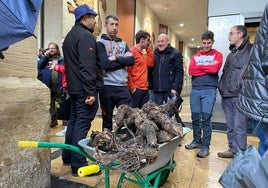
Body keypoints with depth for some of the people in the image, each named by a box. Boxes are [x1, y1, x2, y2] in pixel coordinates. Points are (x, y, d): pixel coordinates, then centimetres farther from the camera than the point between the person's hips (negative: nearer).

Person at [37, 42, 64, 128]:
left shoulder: (62, 60, 3)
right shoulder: (45, 59, 11)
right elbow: (38, 66, -4)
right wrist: (44, 56, -9)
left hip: (59, 86, -3)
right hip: (48, 86, 3)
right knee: (50, 104, 13)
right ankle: (53, 120, 26)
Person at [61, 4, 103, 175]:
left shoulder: (70, 35, 21)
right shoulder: (86, 35, -12)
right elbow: (88, 66, -23)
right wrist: (91, 91, -25)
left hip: (74, 87, 10)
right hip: (84, 89, -10)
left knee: (74, 120, 16)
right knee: (82, 124, -6)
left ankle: (68, 156, 27)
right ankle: (78, 164, 2)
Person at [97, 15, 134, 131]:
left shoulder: (123, 44, 15)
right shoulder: (100, 43, 0)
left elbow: (131, 60, -2)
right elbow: (105, 64, -15)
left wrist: (116, 58, -12)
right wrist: (123, 60, -6)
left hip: (123, 86, 4)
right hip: (107, 87, -3)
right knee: (107, 120, 9)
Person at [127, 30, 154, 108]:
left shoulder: (144, 53, 18)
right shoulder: (132, 52, -10)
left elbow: (150, 63, 8)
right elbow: (127, 71, -15)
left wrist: (149, 49, 9)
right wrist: (132, 87, -17)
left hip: (145, 89, 9)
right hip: (136, 89, -9)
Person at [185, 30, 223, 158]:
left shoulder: (217, 55, 7)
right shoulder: (195, 56, 15)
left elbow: (215, 69, -12)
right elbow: (191, 71, -2)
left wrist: (199, 66, -1)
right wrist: (208, 68, -5)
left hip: (209, 90, -3)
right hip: (195, 90, 4)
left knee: (206, 118, -4)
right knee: (195, 118, 9)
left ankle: (205, 146, 5)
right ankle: (197, 141, 25)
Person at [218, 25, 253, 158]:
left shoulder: (251, 50, -3)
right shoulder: (231, 54, 21)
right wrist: (221, 86, 14)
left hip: (239, 96, -7)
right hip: (227, 97, 7)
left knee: (239, 128, -3)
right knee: (230, 126, 14)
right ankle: (233, 149, 27)